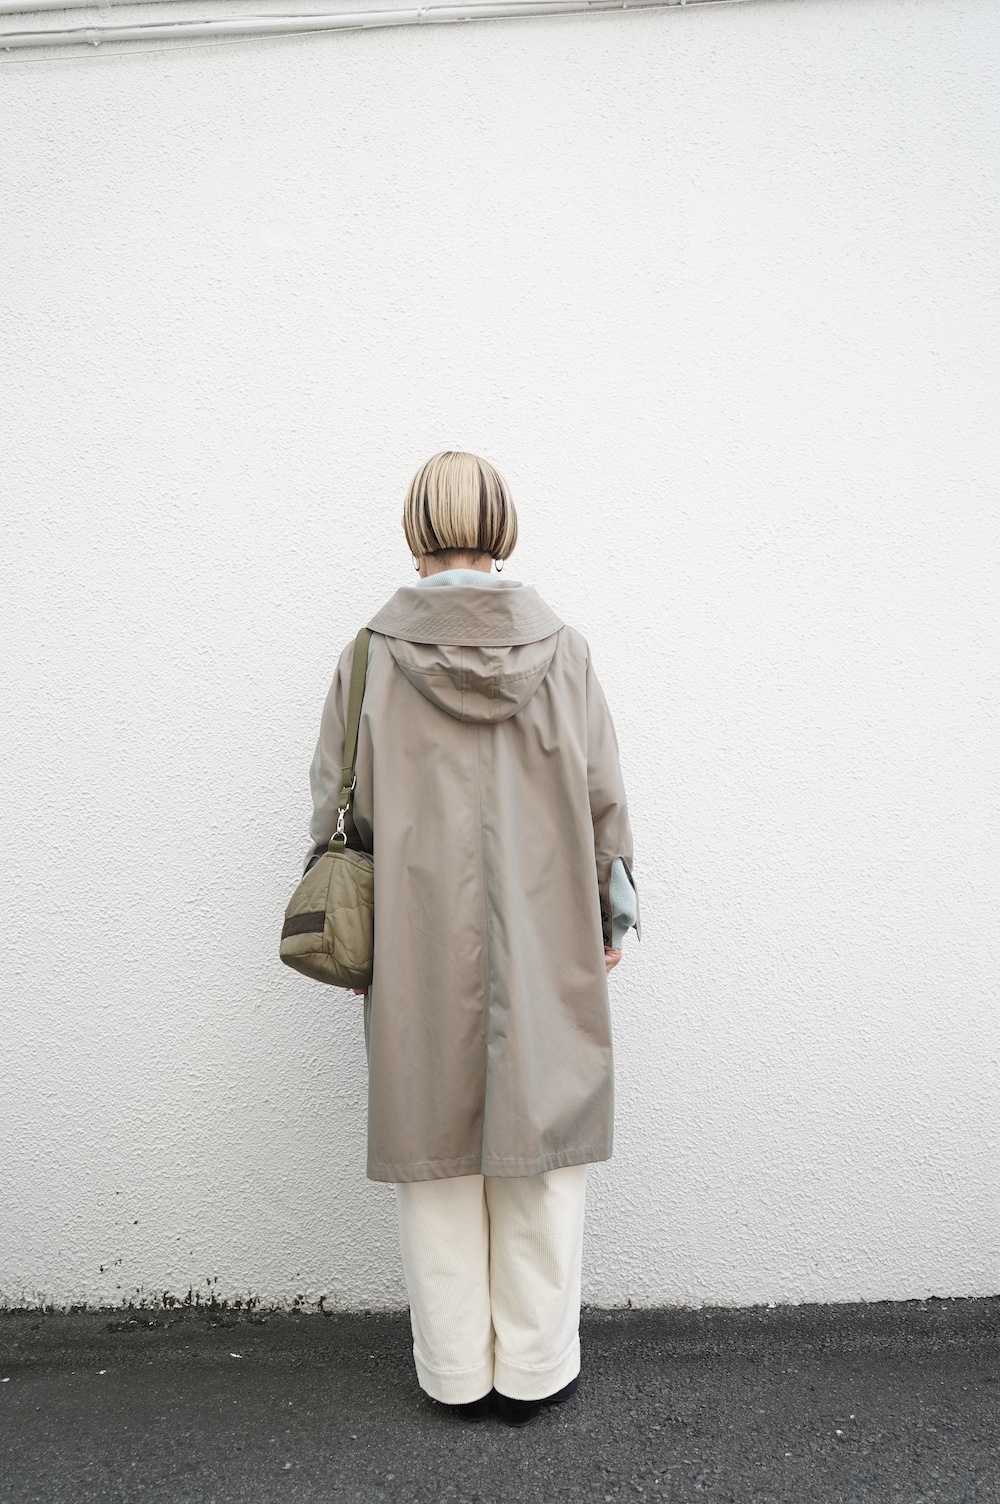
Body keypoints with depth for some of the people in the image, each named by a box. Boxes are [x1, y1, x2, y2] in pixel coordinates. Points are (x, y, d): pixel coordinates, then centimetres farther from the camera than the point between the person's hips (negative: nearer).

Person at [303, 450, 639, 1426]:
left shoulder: (373, 655, -5)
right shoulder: (562, 651, -4)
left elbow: (340, 809, -2)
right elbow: (603, 796, 0)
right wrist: (610, 916, 12)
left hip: (417, 948, 0)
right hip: (544, 944, 1)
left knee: (434, 1148, 13)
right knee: (540, 1145, 14)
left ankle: (457, 1372, 28)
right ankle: (534, 1369, 27)